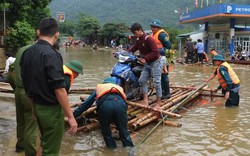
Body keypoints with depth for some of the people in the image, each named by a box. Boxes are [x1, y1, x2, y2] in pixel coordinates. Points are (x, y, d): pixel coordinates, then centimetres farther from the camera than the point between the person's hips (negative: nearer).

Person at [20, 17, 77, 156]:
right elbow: (59, 89, -24)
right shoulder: (51, 55, -22)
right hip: (51, 109, -8)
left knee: (45, 144, 25)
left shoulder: (27, 53, 3)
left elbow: (26, 83, 11)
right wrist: (70, 116, -19)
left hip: (37, 107, 8)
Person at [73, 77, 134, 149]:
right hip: (120, 104, 1)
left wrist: (73, 115, 44)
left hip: (105, 105, -1)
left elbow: (86, 103, 37)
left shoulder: (99, 87, 38)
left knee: (106, 133, 18)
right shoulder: (119, 88, 42)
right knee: (124, 131, 14)